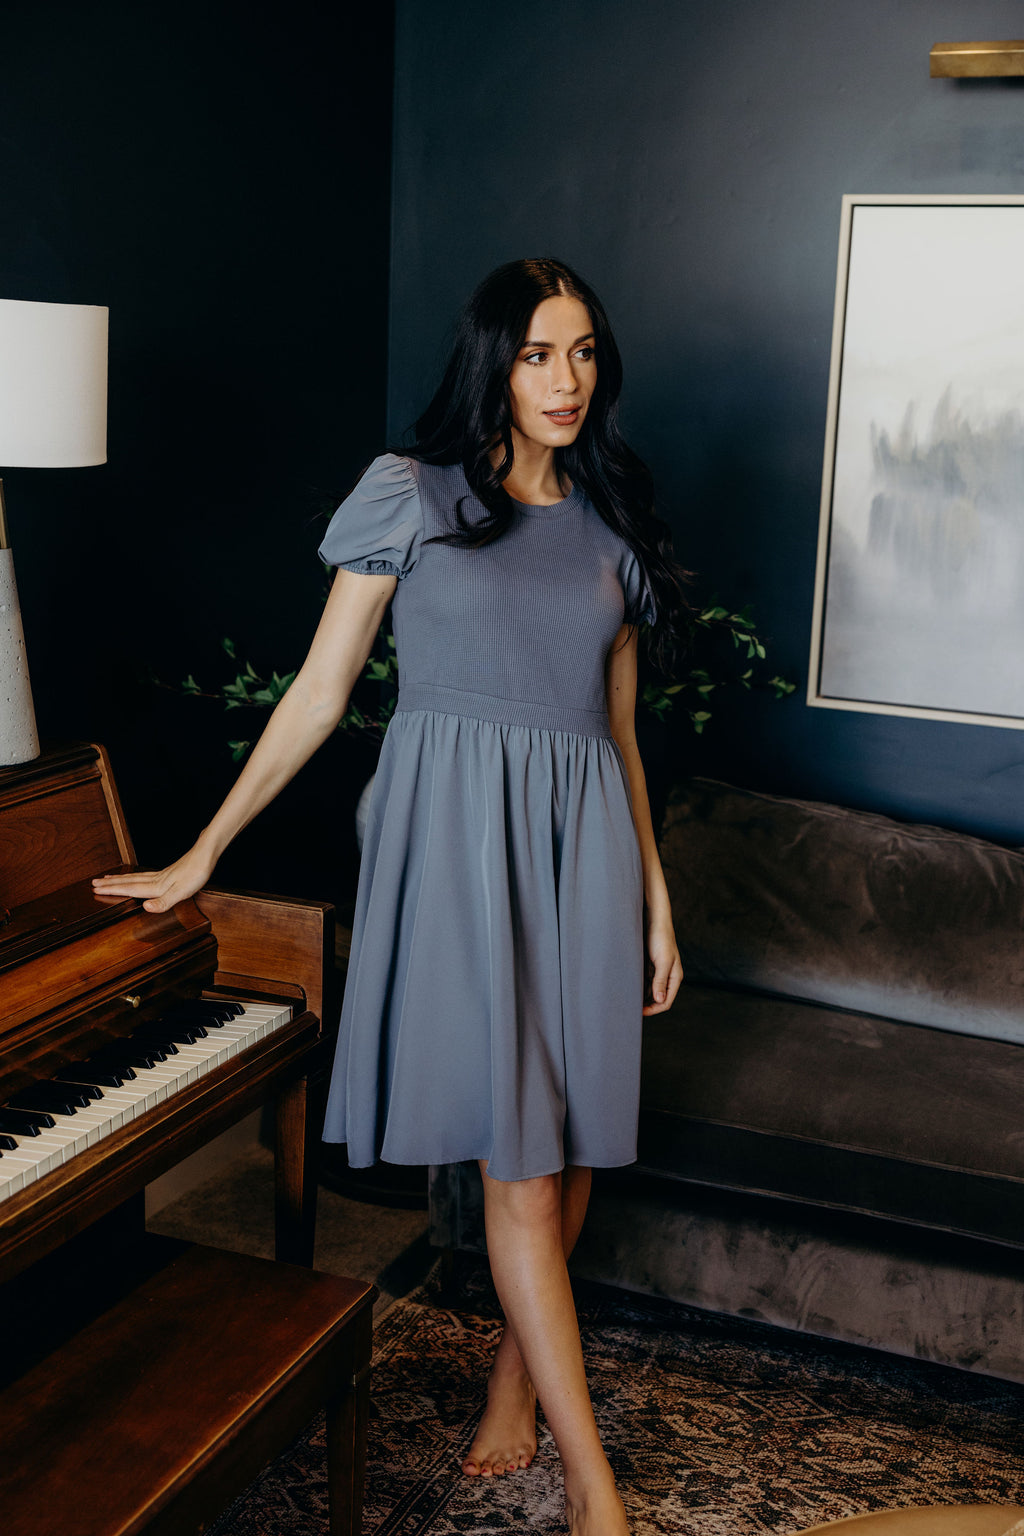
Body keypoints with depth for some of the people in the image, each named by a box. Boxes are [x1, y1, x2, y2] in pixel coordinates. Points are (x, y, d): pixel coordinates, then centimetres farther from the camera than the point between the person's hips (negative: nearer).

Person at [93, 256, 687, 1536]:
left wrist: (656, 899, 13)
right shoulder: (409, 495, 1)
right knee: (519, 1153, -6)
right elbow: (319, 691, 3)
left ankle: (517, 1380, 27)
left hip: (581, 842, 5)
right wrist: (203, 853, 3)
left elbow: (619, 735, 16)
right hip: (458, 830, -4)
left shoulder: (613, 527, 13)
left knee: (575, 1132, 6)